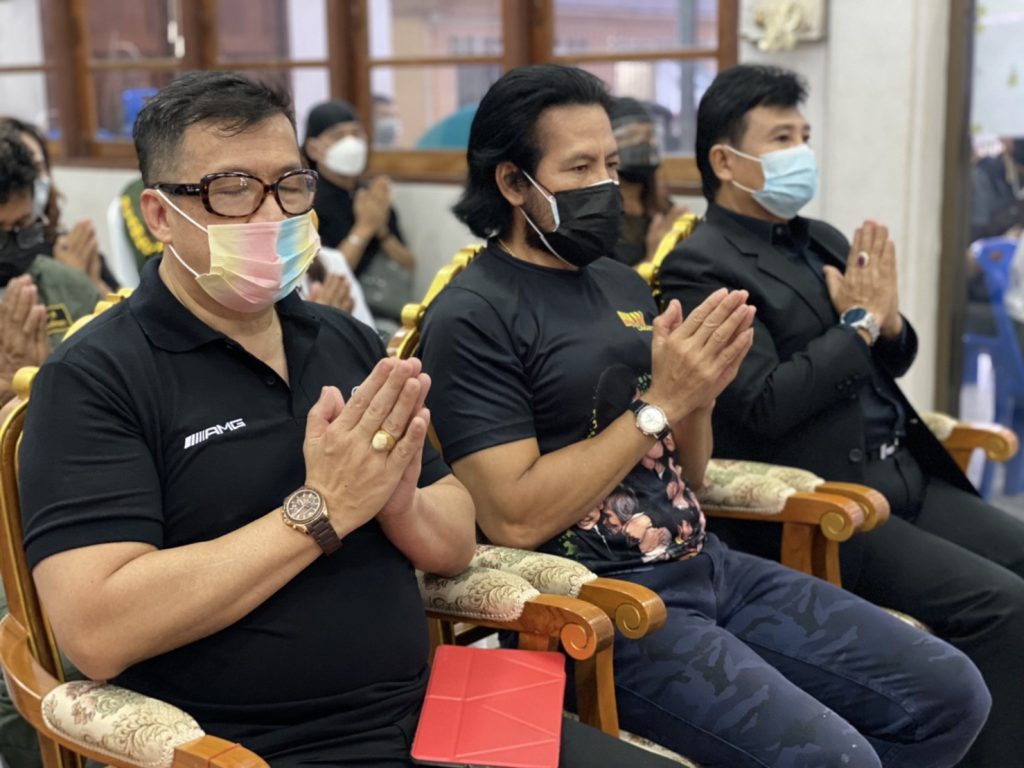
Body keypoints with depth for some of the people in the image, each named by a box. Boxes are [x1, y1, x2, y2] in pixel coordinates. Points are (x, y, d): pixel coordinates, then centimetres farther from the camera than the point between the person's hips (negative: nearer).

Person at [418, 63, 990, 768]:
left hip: (707, 564, 8)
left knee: (952, 695, 2)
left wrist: (700, 395, -6)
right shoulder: (472, 319, -10)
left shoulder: (623, 284, 12)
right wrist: (659, 403, -17)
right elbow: (514, 519, -18)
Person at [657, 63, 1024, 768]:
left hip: (907, 477, 9)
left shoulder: (824, 240, 15)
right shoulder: (700, 267, -11)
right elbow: (764, 406, -20)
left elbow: (890, 363, 20)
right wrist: (858, 323, -12)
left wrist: (890, 321, -3)